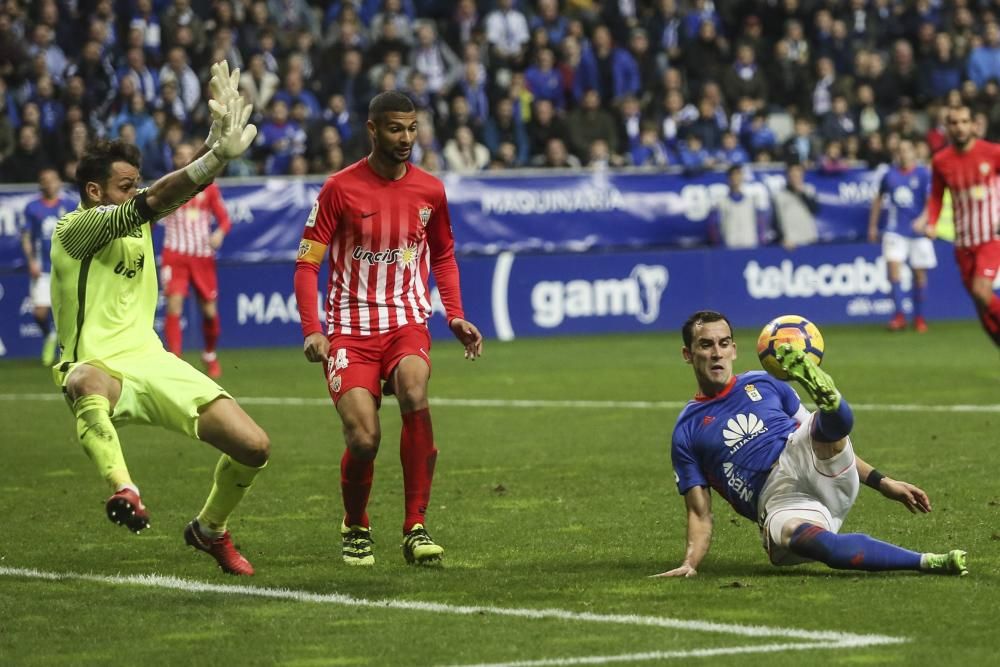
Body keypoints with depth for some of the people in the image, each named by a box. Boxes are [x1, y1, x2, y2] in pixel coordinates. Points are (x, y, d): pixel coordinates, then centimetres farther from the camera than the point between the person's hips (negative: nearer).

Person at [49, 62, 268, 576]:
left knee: (253, 446, -5)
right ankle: (123, 491, -58)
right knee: (87, 385, -46)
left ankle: (210, 529, 21)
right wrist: (218, 154, -27)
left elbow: (184, 188, 3)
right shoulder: (74, 229, -9)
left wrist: (218, 137, -16)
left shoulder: (137, 221, 13)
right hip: (100, 366, -7)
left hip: (152, 363, 7)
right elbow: (150, 204, -21)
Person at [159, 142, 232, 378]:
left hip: (203, 256, 2)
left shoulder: (208, 188, 7)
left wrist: (220, 232, -15)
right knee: (174, 306, -17)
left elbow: (224, 218, 6)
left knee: (210, 311, 4)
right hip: (175, 254, -2)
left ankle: (210, 355, 30)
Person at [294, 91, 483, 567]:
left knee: (413, 393, -31)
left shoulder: (429, 190, 6)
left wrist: (455, 315, 8)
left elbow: (444, 256, 22)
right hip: (350, 329, -2)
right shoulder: (340, 189, -4)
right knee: (364, 438, -17)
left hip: (407, 323, 2)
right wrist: (312, 330, -15)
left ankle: (416, 528, -22)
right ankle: (355, 528, 16)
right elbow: (306, 263, -3)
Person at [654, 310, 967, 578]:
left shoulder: (762, 383, 23)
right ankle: (928, 562, -43)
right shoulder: (686, 433, 16)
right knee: (803, 536, -39)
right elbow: (700, 513, 12)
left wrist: (882, 482, 18)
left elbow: (832, 443, 27)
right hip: (780, 503, -4)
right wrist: (689, 563, -7)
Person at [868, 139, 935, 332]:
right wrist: (873, 226, 20)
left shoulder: (923, 174, -3)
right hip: (895, 231, 2)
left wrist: (923, 219, -28)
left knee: (919, 273, 4)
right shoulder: (890, 175, 6)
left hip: (918, 231, -2)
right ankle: (899, 316, -13)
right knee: (893, 266, -15)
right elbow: (879, 199, 19)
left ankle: (919, 317, 18)